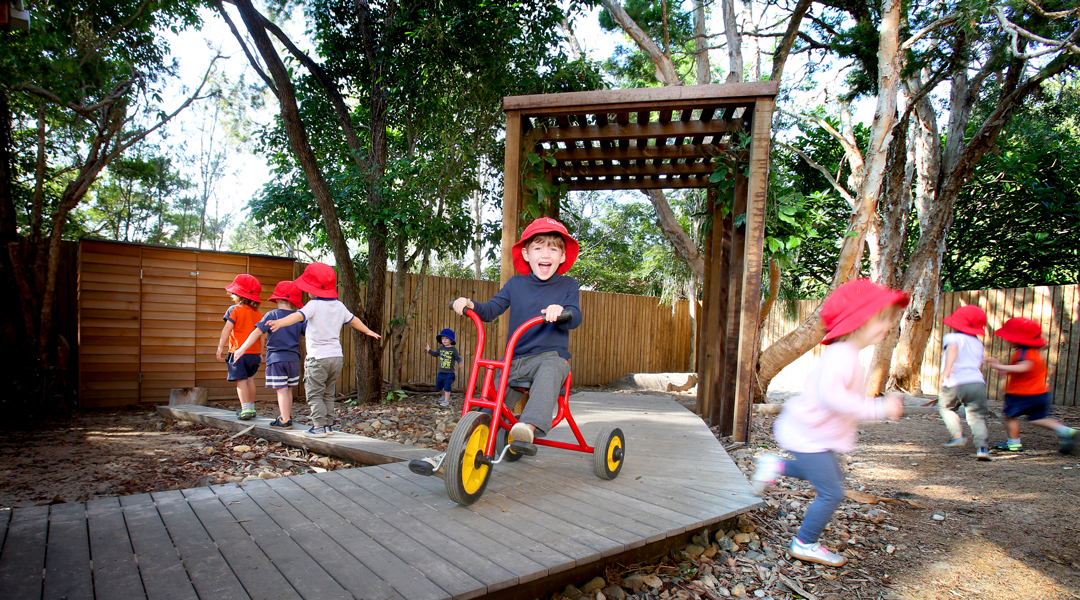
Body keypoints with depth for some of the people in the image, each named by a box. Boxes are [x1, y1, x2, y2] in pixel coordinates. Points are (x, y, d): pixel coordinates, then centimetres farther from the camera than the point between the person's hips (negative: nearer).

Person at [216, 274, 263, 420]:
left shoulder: (234, 310, -6)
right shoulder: (258, 314, 10)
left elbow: (227, 329, -11)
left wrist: (220, 348, -6)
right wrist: (260, 353, 20)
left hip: (238, 352, -6)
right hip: (254, 353, 6)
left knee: (241, 380, -5)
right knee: (250, 379, 17)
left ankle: (246, 409, -10)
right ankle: (251, 407, 23)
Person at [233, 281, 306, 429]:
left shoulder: (271, 315, -4)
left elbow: (257, 332, -7)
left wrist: (242, 349, -4)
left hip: (276, 359, -4)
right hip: (293, 359, 4)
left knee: (281, 390, -3)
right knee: (288, 390, 16)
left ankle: (285, 421, -3)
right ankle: (287, 415, 28)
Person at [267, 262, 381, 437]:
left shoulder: (314, 305, -10)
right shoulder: (339, 306, 11)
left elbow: (298, 316, -29)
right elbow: (353, 320, 26)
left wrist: (279, 322, -43)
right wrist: (368, 331, 42)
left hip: (318, 357, -7)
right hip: (337, 357, 7)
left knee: (314, 394, 2)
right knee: (328, 394, 19)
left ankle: (319, 426, -2)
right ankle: (329, 424, 23)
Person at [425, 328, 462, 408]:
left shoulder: (453, 349, -9)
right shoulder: (441, 348, 5)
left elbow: (458, 358, -8)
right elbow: (435, 354, 21)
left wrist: (459, 362, -28)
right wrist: (429, 350, 13)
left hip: (449, 373, -6)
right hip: (441, 372, 6)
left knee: (447, 388, -3)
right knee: (438, 386, 16)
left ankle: (446, 401, 8)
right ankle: (445, 395, 41)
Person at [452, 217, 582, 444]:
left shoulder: (568, 285, 4)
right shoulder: (515, 284, 10)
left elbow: (575, 317, -11)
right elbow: (490, 310, 8)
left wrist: (562, 312, -34)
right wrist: (470, 305, -13)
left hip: (551, 355, -3)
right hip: (516, 359, 4)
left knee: (549, 371, -39)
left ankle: (531, 425, -50)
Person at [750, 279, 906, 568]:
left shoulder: (846, 355, 8)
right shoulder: (841, 355, -26)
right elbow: (830, 393, -41)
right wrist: (878, 408, -35)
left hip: (814, 435, 10)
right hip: (808, 436, -10)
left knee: (832, 476, 25)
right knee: (831, 493, 1)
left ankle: (777, 466, 25)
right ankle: (805, 545, 18)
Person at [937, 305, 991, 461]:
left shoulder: (951, 337, 3)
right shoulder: (978, 343, 22)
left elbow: (952, 349, -21)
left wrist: (947, 369, -35)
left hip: (955, 383, -4)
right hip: (977, 382, 4)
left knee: (946, 408, 20)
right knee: (977, 416, 7)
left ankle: (958, 434, 3)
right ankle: (981, 446, -12)